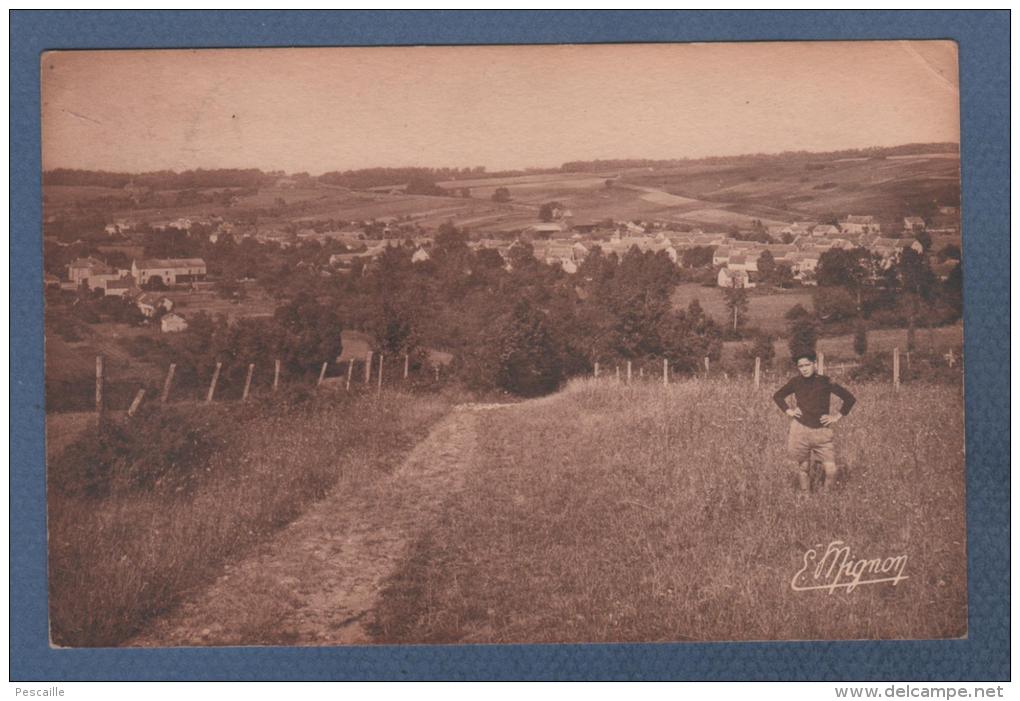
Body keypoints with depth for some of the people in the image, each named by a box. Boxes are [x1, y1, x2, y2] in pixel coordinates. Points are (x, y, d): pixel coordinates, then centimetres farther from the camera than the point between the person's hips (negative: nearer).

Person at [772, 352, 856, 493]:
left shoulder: (825, 382, -3)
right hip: (800, 430, 1)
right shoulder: (796, 382, 2)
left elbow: (849, 398, 5)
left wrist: (838, 417, 3)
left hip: (822, 432, -1)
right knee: (802, 468, 7)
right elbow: (777, 396, 18)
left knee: (831, 470, -7)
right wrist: (788, 411, 6)